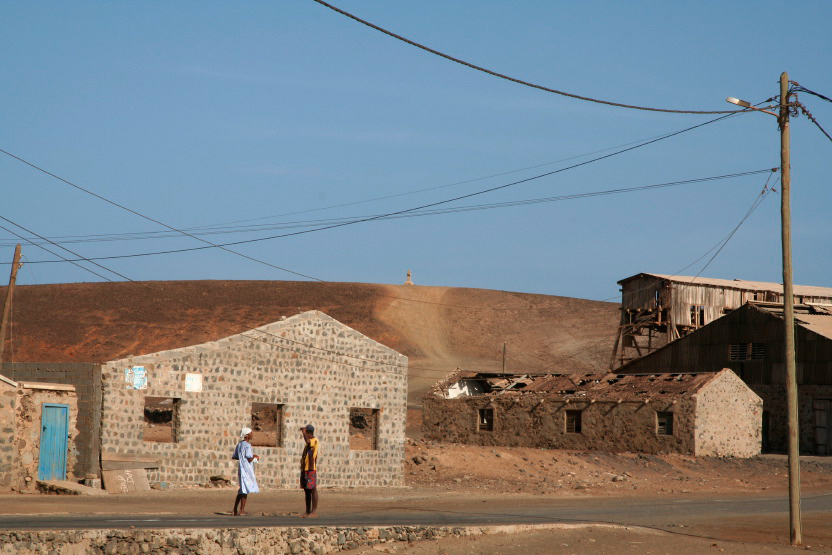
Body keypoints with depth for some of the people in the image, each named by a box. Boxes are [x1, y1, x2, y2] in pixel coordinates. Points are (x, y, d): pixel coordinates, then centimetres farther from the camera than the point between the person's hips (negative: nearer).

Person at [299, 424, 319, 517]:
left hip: (311, 469, -10)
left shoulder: (314, 440, -8)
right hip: (305, 469, 10)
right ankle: (308, 511, 15)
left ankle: (314, 512, -8)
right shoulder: (309, 441, 21)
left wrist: (303, 432, -21)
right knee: (306, 490, 10)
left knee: (312, 489, -8)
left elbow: (308, 442, -33)